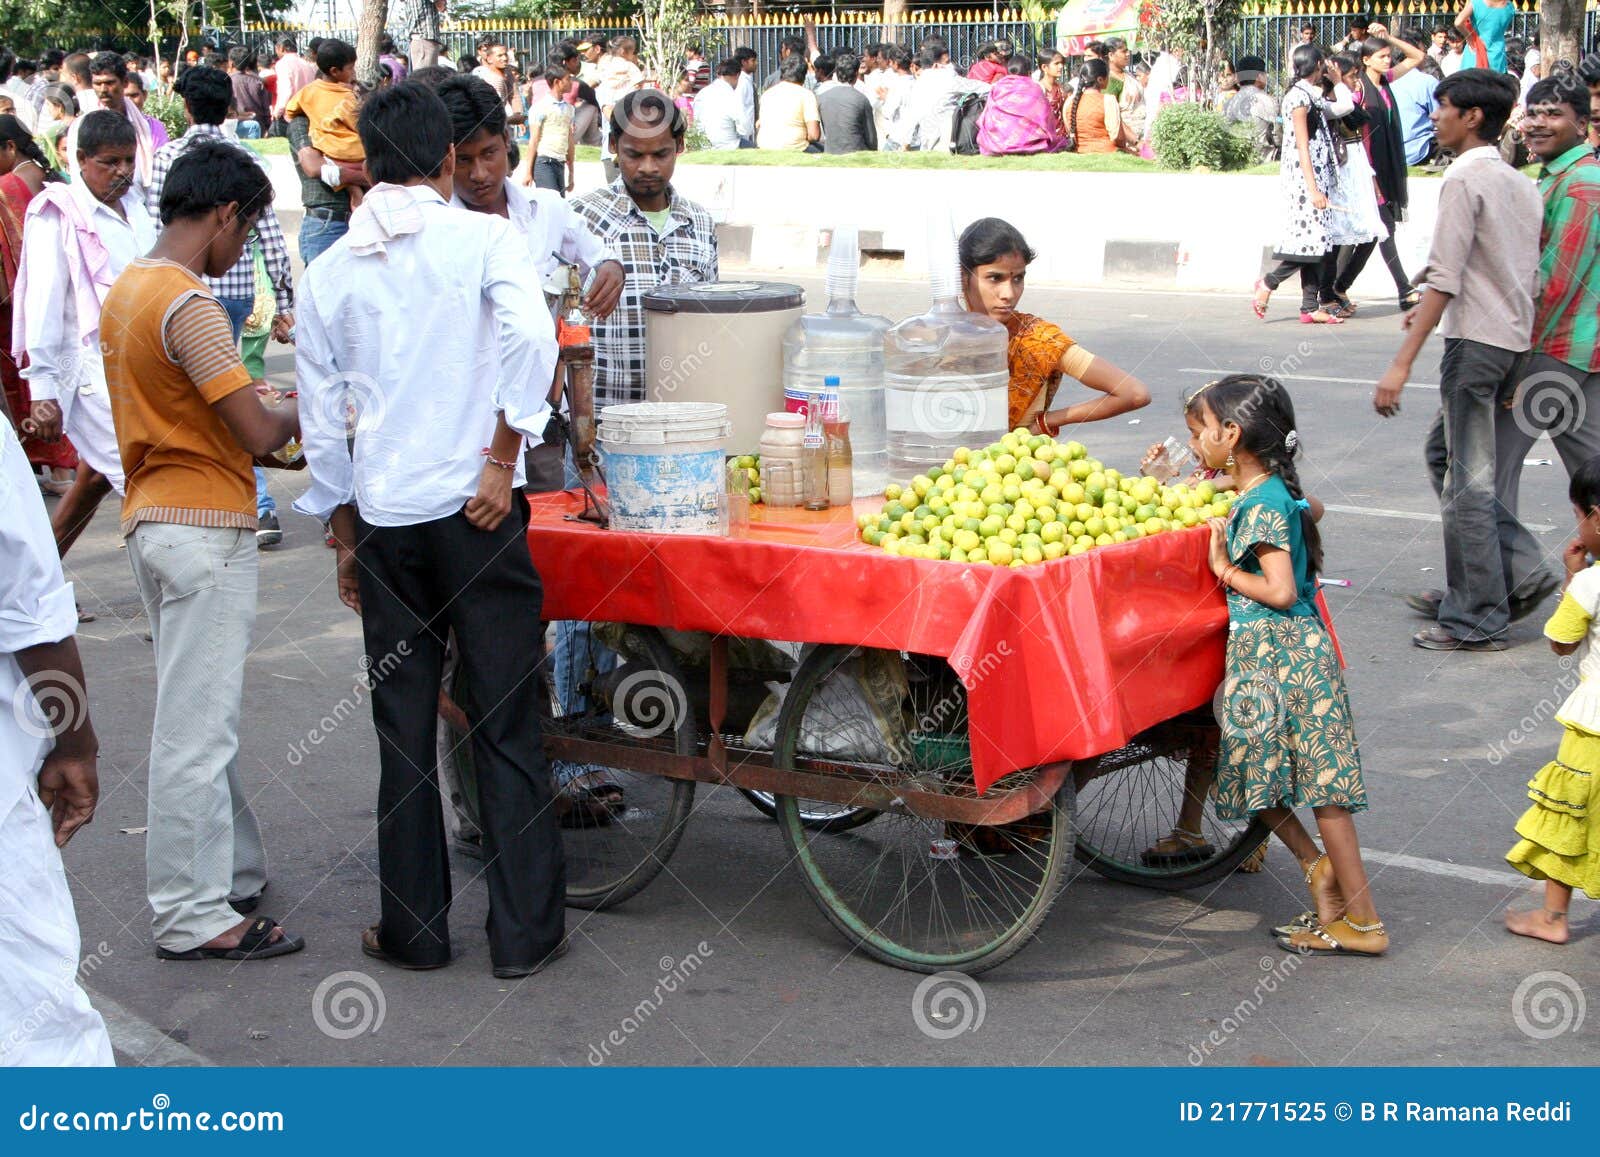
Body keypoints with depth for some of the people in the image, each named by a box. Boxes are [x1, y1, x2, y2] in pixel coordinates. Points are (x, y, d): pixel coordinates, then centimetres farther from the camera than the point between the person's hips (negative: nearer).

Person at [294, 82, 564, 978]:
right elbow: (531, 333, -21)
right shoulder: (483, 238, -2)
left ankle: (413, 929, 18)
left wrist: (344, 534, 19)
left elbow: (323, 421, 11)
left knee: (403, 731, 11)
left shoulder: (331, 271, 8)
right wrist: (503, 454, -13)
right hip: (476, 511, -3)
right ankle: (526, 931, 10)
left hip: (383, 519, 3)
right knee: (508, 726, 5)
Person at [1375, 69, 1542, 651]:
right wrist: (1433, 310, 24)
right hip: (1514, 336, 9)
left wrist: (1402, 364, -21)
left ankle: (1477, 620, 1)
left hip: (1476, 340, -9)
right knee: (1444, 451, 22)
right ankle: (1519, 567, 21)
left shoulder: (1465, 178, -12)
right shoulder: (1520, 183, 14)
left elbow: (1444, 279, -19)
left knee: (1467, 479, -4)